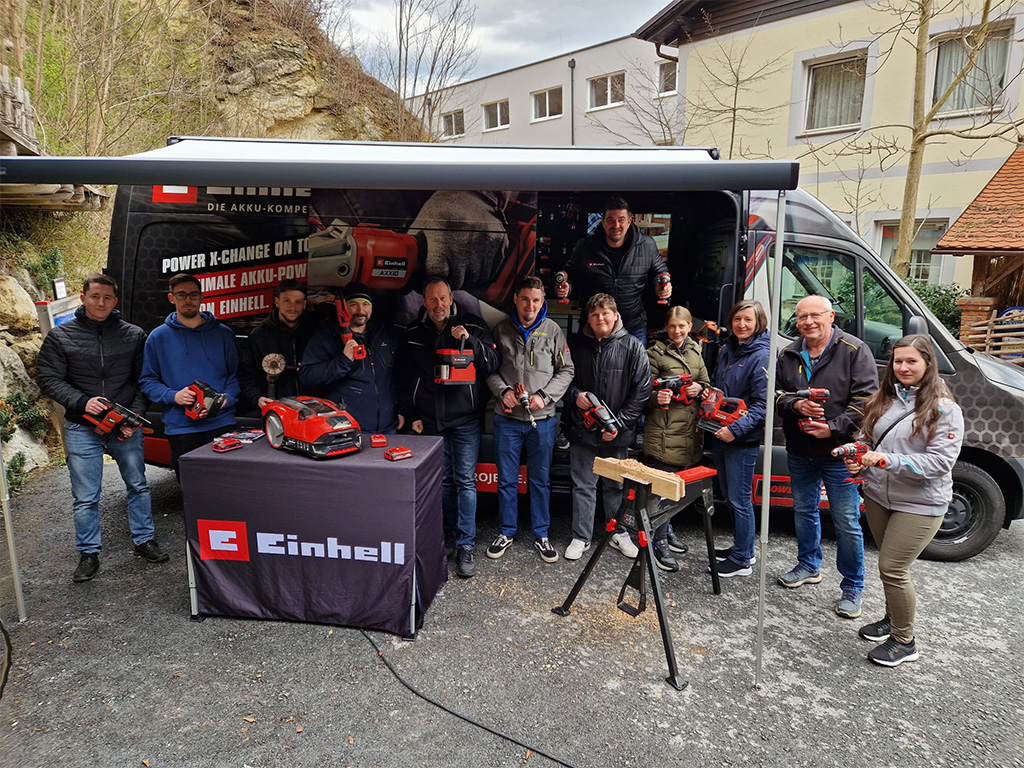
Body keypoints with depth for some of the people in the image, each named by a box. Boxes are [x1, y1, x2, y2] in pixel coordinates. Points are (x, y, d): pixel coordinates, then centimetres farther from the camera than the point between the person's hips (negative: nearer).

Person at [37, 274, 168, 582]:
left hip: (126, 427, 1)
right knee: (85, 497, 5)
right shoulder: (61, 337, 0)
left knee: (138, 485, 12)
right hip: (82, 429, -1)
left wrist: (136, 414, -9)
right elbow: (48, 378, -1)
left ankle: (144, 539, 28)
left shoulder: (134, 335, 2)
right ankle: (89, 553, 19)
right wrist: (82, 402, -16)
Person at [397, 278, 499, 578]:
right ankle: (449, 530, 28)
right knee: (442, 479, 12)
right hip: (429, 419, 3)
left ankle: (465, 545, 3)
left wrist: (470, 340, -21)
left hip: (465, 418, -2)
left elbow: (492, 365, -5)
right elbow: (405, 378, 12)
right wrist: (411, 415, 7)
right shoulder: (413, 334, 6)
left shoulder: (473, 326, -1)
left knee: (465, 480, -3)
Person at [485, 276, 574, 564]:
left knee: (541, 480, 11)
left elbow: (566, 370, 3)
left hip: (542, 419, 0)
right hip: (507, 418, 1)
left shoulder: (553, 330, 1)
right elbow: (490, 369, 7)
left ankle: (541, 534, 25)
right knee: (507, 480, 10)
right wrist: (503, 392, -10)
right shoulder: (501, 330, 3)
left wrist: (544, 396, -9)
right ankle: (506, 532, 26)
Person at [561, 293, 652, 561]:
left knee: (616, 486, 14)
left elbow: (642, 389, -6)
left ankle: (619, 533, 30)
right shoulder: (576, 345, 2)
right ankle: (581, 537, 20)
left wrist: (620, 423, -11)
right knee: (583, 486, 8)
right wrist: (575, 395, -9)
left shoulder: (632, 346, -5)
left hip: (617, 433, -1)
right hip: (582, 429, 1)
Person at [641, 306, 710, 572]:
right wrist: (657, 397, -26)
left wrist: (699, 389, -2)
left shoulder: (695, 351, 16)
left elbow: (706, 383, 21)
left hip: (689, 430, 6)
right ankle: (660, 544, 4)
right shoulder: (656, 352, -3)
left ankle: (667, 531, 32)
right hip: (664, 430, -6)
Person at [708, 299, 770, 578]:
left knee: (739, 500, 0)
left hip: (743, 440, -8)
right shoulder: (726, 350, 10)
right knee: (729, 496, 18)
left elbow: (763, 403, -19)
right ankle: (743, 547, 33)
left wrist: (736, 429, -25)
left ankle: (742, 560, 14)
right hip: (720, 434, 8)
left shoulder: (761, 356, -14)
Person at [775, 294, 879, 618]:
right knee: (804, 511, 19)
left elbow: (865, 399, -13)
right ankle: (809, 566, 40)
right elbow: (776, 393, 8)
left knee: (847, 522, 1)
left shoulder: (854, 351, -9)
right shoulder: (789, 355, 6)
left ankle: (852, 588, 17)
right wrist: (796, 405, -14)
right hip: (799, 452, 5)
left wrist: (834, 428, -22)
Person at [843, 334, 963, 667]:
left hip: (918, 505, -5)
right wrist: (858, 458, -8)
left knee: (892, 569, -6)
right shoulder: (884, 399, 3)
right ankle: (892, 619, 40)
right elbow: (867, 437, 14)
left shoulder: (944, 409, -13)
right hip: (877, 496, 6)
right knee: (889, 564, 19)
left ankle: (904, 642, 13)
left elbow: (940, 461, -19)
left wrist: (888, 460, -27)